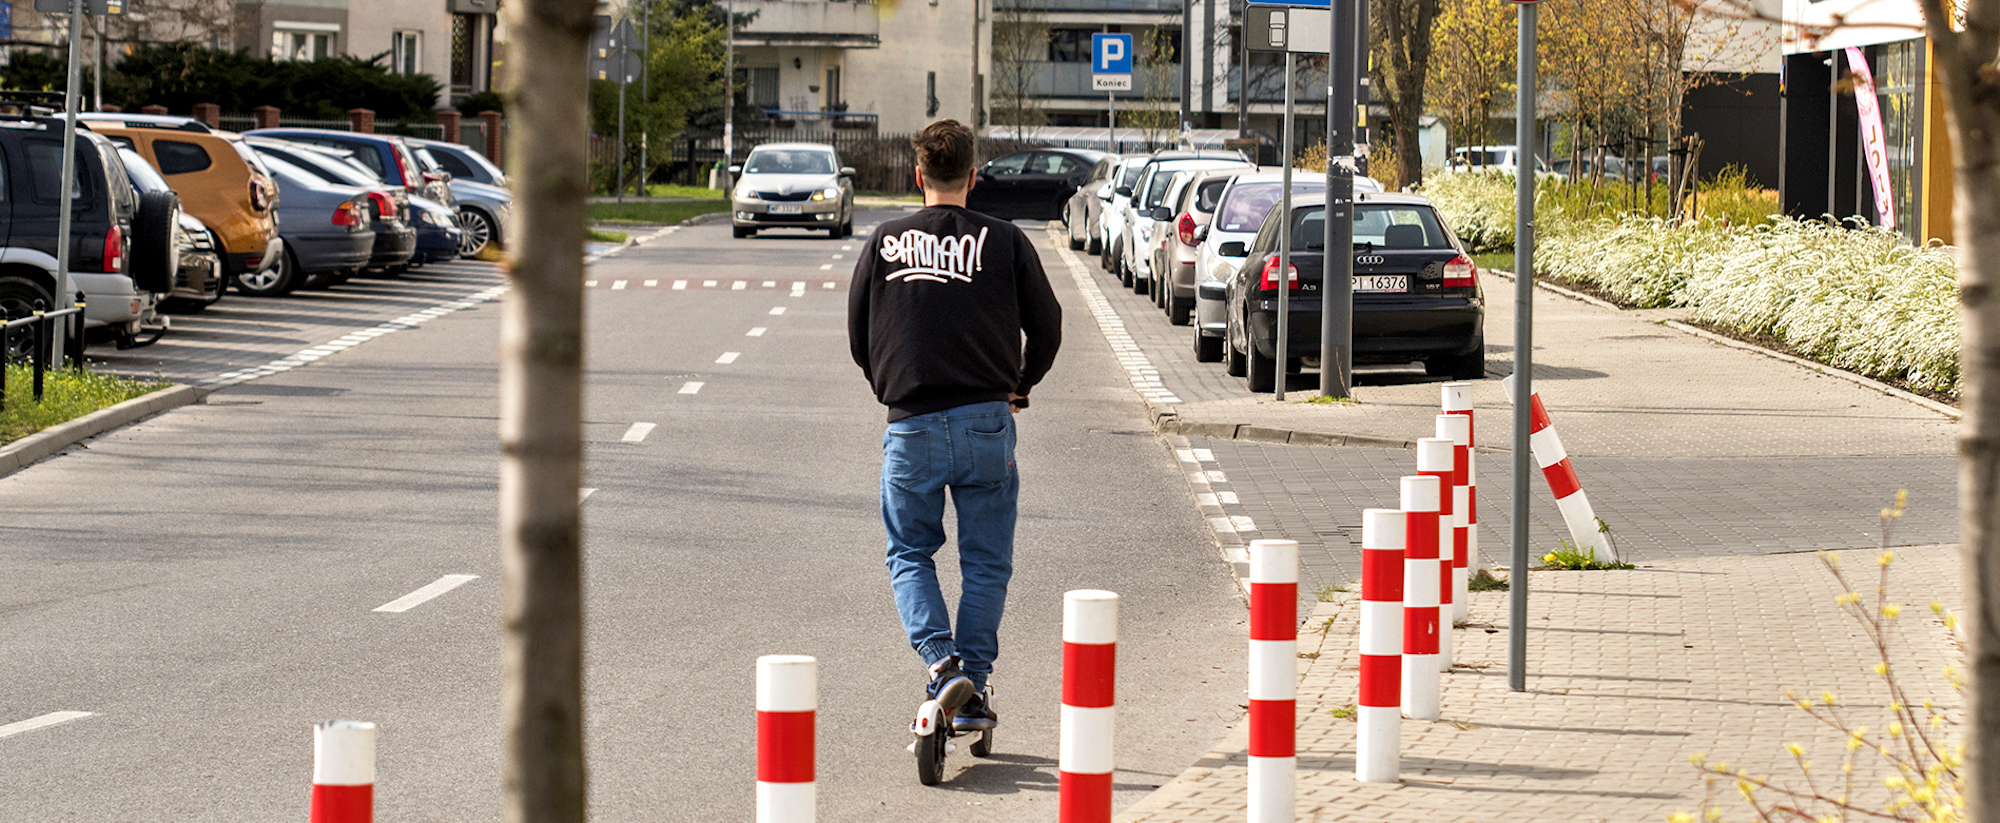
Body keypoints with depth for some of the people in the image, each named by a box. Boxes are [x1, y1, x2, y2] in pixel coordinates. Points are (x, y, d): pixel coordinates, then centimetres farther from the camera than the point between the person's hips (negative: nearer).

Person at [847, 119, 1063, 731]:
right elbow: (1046, 329, 4)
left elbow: (858, 335, 9)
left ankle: (939, 660, -6)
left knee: (909, 555, 15)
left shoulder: (885, 243, 2)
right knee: (986, 563, 11)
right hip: (987, 424, 0)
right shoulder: (1004, 242, 0)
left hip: (911, 427, 0)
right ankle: (973, 688, 11)